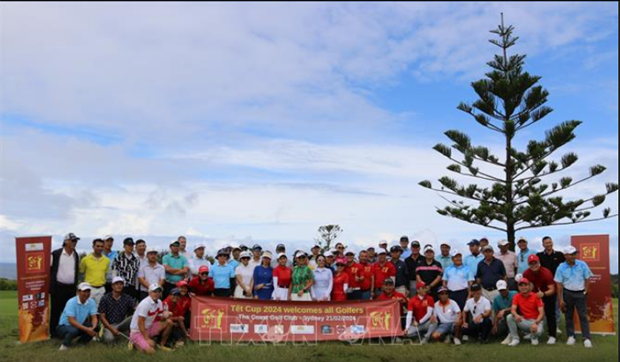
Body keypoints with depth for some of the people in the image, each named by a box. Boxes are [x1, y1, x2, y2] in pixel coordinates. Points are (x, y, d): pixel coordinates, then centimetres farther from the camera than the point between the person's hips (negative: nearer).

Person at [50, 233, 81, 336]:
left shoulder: (76, 256, 9)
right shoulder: (55, 254, -5)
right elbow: (49, 269, -1)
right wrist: (51, 284, -2)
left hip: (71, 288, 4)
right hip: (58, 287, -4)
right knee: (55, 311, 3)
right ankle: (53, 332, 12)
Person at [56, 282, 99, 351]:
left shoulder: (91, 302, -8)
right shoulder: (71, 302, -22)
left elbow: (94, 317, -9)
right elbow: (71, 321, -27)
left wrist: (93, 327, -32)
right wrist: (86, 329, -34)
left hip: (79, 325, 5)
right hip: (64, 326, -5)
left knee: (96, 326, -19)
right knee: (73, 330, -38)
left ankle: (82, 342, 4)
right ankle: (65, 345, -7)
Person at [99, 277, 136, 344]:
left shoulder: (127, 298, 2)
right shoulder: (105, 298, -4)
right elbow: (102, 316, -6)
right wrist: (112, 329, -17)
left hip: (121, 324, 2)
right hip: (109, 325, -1)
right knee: (109, 339, -33)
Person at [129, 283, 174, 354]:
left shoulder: (159, 302, 0)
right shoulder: (145, 304, -22)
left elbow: (160, 319, 7)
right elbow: (140, 323, -22)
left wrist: (165, 316, -17)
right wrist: (147, 339, -22)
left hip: (149, 328, 7)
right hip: (137, 332, -7)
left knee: (169, 322, -9)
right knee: (150, 351, -25)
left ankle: (162, 345, 5)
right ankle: (135, 343, 4)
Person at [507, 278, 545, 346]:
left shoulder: (535, 297, -9)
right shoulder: (517, 297, 1)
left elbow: (542, 313, -15)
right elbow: (513, 310, -11)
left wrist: (536, 323, -33)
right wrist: (516, 315, -37)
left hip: (535, 321, -3)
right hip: (524, 321, 3)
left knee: (538, 331, -37)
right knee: (509, 317, -22)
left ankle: (534, 337, 4)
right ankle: (515, 339, -10)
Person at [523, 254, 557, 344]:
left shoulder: (546, 273, -32)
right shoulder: (526, 274, -20)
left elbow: (552, 290, -34)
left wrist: (543, 294, -51)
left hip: (548, 294, -4)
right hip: (535, 293, 4)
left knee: (550, 314, -9)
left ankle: (552, 336, -5)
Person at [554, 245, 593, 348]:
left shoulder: (582, 265, -5)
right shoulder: (561, 267, -6)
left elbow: (587, 279, 3)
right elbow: (559, 285, -4)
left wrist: (585, 292, -5)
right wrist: (561, 300, -6)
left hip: (580, 293, -1)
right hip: (567, 293, 1)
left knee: (583, 316, -1)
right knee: (568, 316, 8)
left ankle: (587, 338, 1)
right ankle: (571, 336, 19)